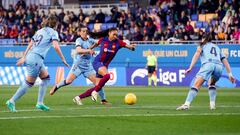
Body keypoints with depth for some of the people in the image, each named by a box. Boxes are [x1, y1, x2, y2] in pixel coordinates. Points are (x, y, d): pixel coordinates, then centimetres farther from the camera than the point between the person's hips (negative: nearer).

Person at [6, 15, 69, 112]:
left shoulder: (40, 31, 19)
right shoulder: (53, 32, -2)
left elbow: (30, 45, 18)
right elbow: (56, 47, -15)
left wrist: (24, 57, 21)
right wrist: (63, 59, -10)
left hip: (31, 56, 8)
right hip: (36, 58, -8)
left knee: (46, 77, 17)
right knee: (29, 83, -4)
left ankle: (40, 103, 13)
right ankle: (11, 102, -3)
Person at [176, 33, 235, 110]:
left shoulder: (203, 45, 26)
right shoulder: (217, 48, 37)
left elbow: (197, 54, 8)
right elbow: (225, 61, 30)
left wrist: (190, 67, -2)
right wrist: (230, 74, 27)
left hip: (208, 64, -4)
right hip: (219, 66, 4)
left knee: (196, 85, -14)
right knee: (211, 84, 30)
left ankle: (187, 104, -32)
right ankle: (212, 104, 13)